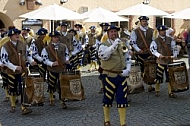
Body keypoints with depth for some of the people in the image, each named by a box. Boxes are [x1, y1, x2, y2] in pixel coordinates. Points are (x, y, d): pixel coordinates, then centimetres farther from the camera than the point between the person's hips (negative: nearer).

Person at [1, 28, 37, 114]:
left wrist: (31, 61, -7)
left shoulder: (23, 45, 2)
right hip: (11, 72, -1)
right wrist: (15, 67, -20)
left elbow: (28, 54, 14)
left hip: (22, 71, 2)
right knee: (12, 89, 13)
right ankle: (13, 106, 31)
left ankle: (23, 108, -4)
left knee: (23, 89, -6)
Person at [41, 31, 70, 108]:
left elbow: (66, 54, 18)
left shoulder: (63, 46, 6)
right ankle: (51, 100, 31)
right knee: (51, 85, 11)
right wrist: (52, 63, -18)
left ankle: (62, 102, 7)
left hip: (62, 69, 1)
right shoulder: (47, 48, -3)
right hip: (52, 70, -1)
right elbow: (44, 59, -4)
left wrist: (67, 60, -4)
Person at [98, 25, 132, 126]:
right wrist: (114, 45, -33)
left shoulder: (122, 44, 12)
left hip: (122, 76, 4)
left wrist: (128, 69, 1)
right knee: (108, 99, 8)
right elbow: (103, 56, -26)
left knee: (122, 99, 2)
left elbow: (127, 59, 17)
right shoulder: (104, 45, -5)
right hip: (109, 76, -4)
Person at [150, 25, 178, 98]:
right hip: (160, 61, -3)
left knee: (170, 77, 3)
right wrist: (159, 55, -19)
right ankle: (157, 91, 21)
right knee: (159, 76, 2)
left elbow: (174, 48, 13)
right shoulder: (155, 41, -1)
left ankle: (170, 92, 8)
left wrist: (174, 55, -4)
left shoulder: (170, 40, 8)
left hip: (169, 61, 3)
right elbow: (152, 49, -6)